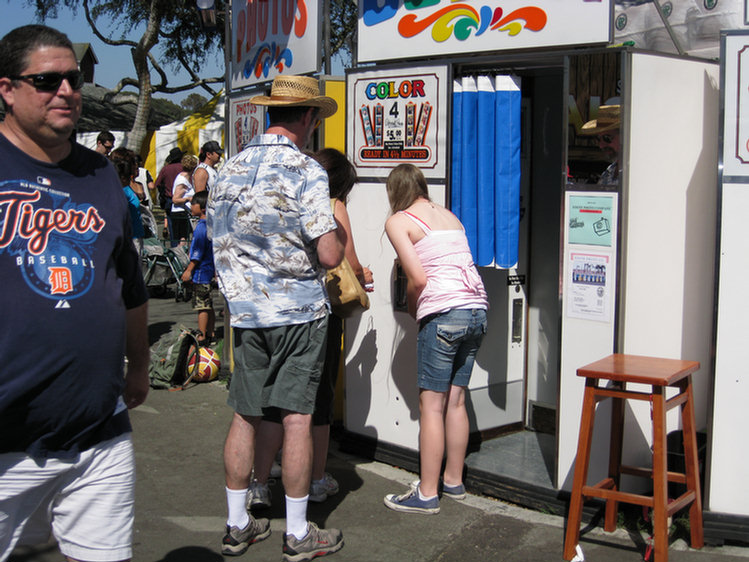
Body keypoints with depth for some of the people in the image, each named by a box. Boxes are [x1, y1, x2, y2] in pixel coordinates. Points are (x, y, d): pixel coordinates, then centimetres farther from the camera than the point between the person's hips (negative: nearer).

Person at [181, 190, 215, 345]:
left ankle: (202, 337, 1)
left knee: (202, 306, -3)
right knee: (208, 306, 14)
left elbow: (198, 253, -19)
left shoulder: (200, 228, -18)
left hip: (201, 272, -9)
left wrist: (189, 270, -12)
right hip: (210, 269, 9)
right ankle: (210, 334, 21)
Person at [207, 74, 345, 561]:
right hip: (299, 311, -5)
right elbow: (329, 255, -17)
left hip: (245, 311, 5)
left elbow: (220, 242, 13)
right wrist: (337, 245, 3)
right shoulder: (305, 170, -13)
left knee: (245, 415, 12)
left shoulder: (229, 170, 6)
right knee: (297, 417, 2)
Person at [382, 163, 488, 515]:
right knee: (455, 402, 15)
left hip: (443, 313, -7)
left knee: (431, 405, 0)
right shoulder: (450, 216, 20)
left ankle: (427, 494, 5)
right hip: (477, 309, 7)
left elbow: (418, 278, -8)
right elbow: (458, 265, 15)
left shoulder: (398, 221, 1)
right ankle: (453, 481, 24)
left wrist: (411, 306, 10)